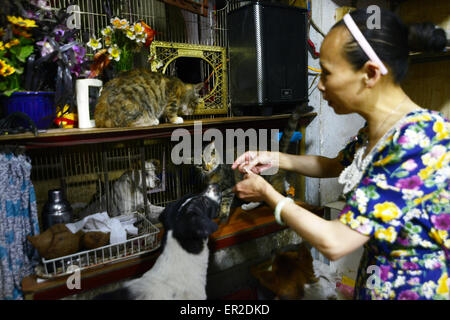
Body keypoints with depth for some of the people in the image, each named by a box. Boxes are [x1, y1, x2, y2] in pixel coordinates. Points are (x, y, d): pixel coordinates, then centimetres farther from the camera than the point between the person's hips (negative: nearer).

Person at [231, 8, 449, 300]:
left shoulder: (418, 139, -30)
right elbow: (335, 166, 16)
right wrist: (276, 159, 2)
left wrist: (267, 193, -17)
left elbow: (334, 243, -30)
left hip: (416, 287, -7)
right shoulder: (375, 131, -3)